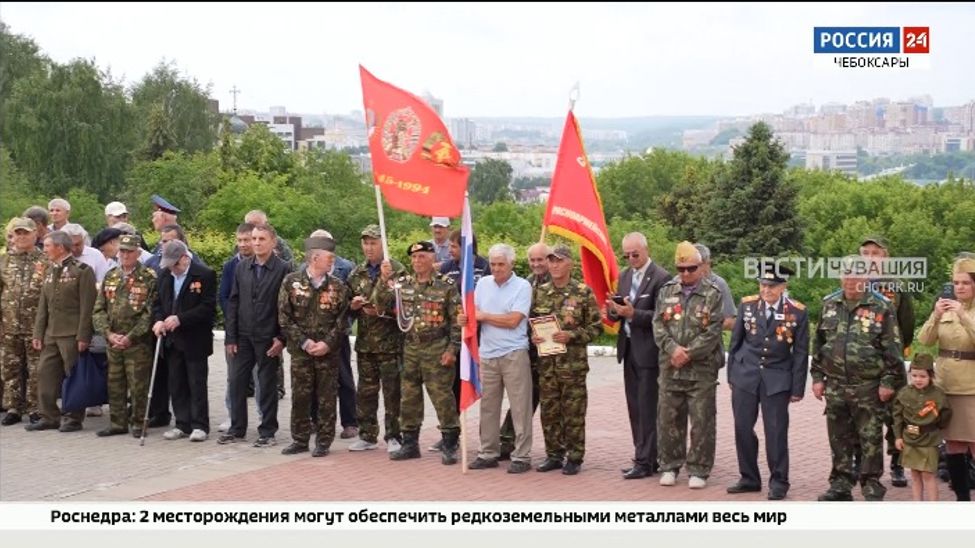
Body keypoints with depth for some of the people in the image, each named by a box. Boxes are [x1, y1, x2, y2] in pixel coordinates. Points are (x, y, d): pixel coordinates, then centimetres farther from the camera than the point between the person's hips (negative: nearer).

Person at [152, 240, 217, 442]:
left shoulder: (205, 275, -10)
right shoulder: (165, 275, 9)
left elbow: (208, 307, -15)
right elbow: (158, 302, 14)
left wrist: (180, 318, -20)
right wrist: (158, 320, -6)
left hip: (195, 340, -6)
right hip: (172, 340, 6)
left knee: (197, 384, 0)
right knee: (177, 384, 9)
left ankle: (199, 426, 7)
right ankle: (183, 425, 17)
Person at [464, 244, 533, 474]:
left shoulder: (522, 286, -5)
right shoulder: (483, 284, 11)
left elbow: (513, 320, -14)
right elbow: (474, 313, 13)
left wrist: (484, 316, -6)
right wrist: (465, 319, -10)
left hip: (514, 355, -5)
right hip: (487, 354, 5)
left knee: (520, 407, -2)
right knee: (488, 406, 10)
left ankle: (521, 457, 4)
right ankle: (488, 454, 20)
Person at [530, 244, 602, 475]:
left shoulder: (583, 292, -4)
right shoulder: (540, 292, 8)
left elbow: (596, 326, -4)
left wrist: (571, 336, -16)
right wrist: (532, 336, -4)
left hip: (573, 363, -4)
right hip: (546, 362, 4)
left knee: (573, 413, 2)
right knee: (549, 411, 9)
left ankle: (574, 457, 12)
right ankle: (554, 454, 21)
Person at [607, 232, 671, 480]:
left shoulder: (661, 277, -11)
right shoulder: (624, 276, 13)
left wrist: (632, 313, -25)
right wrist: (614, 309, -8)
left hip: (648, 351, -8)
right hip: (628, 349, 8)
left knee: (647, 408, -4)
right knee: (635, 407, 11)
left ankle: (645, 462, 0)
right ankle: (646, 457, 19)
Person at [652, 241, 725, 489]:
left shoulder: (713, 294, -2)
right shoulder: (666, 291, 8)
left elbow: (712, 332, -8)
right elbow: (658, 325, 3)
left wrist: (688, 354, -13)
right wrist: (673, 349, -13)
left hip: (702, 368, -3)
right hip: (670, 367, 3)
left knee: (702, 421, 1)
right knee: (668, 418, 8)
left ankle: (698, 471, 10)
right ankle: (669, 466, 20)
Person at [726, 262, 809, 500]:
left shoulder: (798, 312, -5)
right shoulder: (747, 305, 1)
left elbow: (800, 353, -2)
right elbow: (735, 341, 9)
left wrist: (797, 389, -3)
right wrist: (731, 374, 9)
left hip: (777, 380, -2)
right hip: (745, 376, 3)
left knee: (776, 432, -1)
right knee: (743, 428, 5)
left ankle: (778, 482, 12)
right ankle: (749, 478, 18)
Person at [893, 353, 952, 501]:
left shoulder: (938, 395, -10)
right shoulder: (904, 393, -2)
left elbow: (945, 417, 0)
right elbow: (898, 416, 4)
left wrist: (927, 430, -3)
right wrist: (898, 436, 1)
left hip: (929, 442, -3)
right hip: (909, 441, 3)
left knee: (928, 475, -1)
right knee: (915, 475, 11)